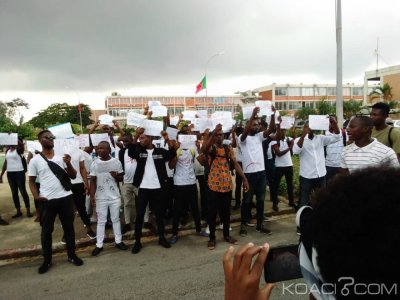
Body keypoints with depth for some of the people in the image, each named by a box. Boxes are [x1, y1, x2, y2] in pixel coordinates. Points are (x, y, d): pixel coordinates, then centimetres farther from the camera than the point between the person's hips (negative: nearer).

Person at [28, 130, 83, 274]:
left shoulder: (61, 157, 5)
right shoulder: (35, 160, 1)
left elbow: (73, 176, 4)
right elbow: (31, 181, 7)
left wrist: (68, 164, -13)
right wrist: (36, 196, -9)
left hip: (65, 197, 2)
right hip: (47, 201, -1)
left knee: (69, 227, 11)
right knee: (46, 230, 9)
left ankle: (72, 255, 27)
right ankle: (47, 260, 25)